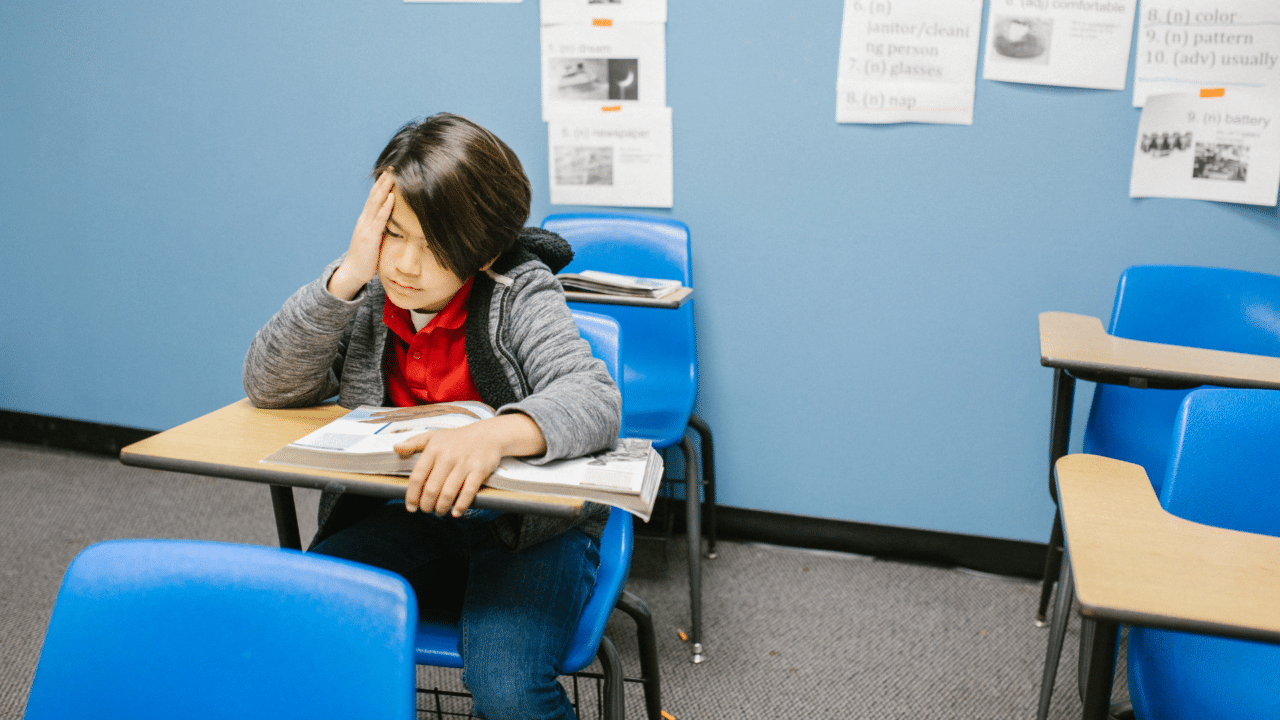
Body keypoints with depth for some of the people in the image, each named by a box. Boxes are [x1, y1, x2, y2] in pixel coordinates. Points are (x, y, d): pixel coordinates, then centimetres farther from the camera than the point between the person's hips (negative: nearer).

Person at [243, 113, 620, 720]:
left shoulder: (520, 296, -12)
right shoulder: (367, 296, 1)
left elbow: (594, 400, -26)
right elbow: (267, 386, -5)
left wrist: (494, 433, -48)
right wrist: (349, 273, -16)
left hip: (530, 528, -3)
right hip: (405, 518, 4)